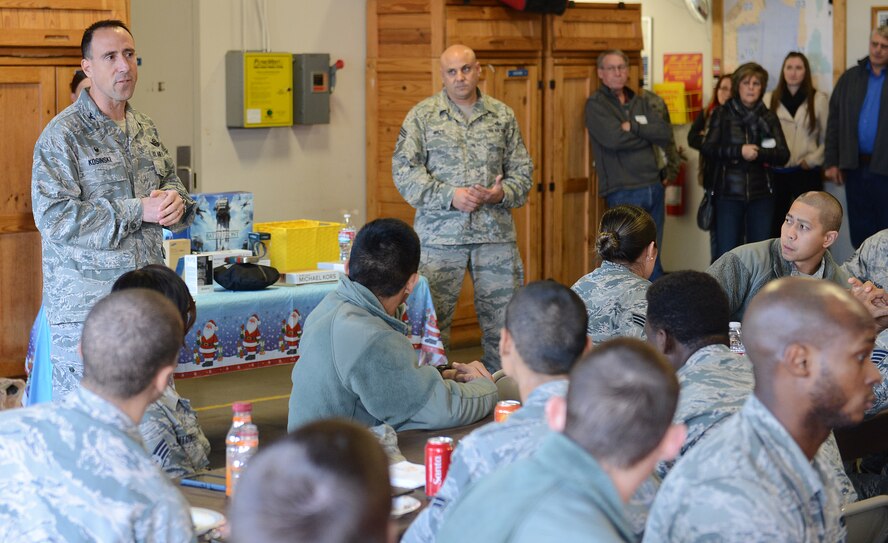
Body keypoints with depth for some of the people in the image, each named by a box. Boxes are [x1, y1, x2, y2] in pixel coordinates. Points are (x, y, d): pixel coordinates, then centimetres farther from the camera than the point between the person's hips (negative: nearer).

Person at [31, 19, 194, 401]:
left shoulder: (145, 129, 13)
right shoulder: (63, 134, -9)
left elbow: (172, 181, 26)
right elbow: (54, 217, -18)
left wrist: (176, 200, -1)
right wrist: (137, 211, -19)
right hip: (85, 302, -6)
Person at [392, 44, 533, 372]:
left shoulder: (503, 116, 12)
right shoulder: (422, 116, 4)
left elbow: (522, 170, 13)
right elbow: (404, 170, -4)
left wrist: (503, 193, -8)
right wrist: (451, 196, -14)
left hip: (496, 234, 2)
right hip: (440, 235, -2)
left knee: (505, 319, 5)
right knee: (432, 322, -1)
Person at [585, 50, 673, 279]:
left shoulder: (640, 103, 16)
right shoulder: (595, 105, -2)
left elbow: (666, 133, 1)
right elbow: (613, 138, -18)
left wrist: (633, 127, -12)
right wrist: (648, 134, -3)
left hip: (653, 187, 6)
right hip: (623, 191, -6)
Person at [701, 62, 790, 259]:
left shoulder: (768, 117, 8)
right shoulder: (722, 115, 4)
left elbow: (783, 155, 0)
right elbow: (707, 149, -5)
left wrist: (758, 153, -17)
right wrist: (739, 151, -18)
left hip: (761, 194, 2)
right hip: (729, 193, -2)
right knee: (726, 253, -4)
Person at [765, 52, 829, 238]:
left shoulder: (819, 100, 0)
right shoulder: (769, 99, 6)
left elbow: (829, 138, 1)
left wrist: (812, 160, -7)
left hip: (807, 174, -2)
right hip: (777, 172, 2)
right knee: (775, 225, 8)